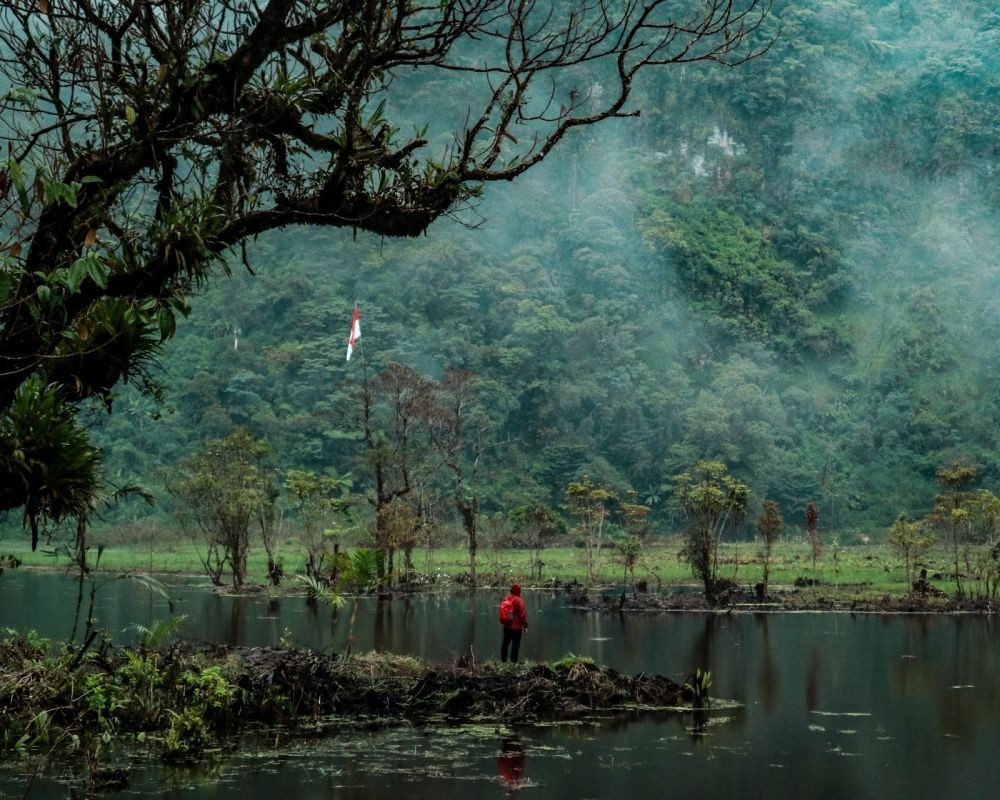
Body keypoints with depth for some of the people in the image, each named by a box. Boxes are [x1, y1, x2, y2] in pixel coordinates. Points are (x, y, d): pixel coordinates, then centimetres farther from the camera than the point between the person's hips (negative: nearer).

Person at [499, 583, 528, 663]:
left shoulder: (506, 599, 5)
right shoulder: (518, 601, -15)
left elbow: (502, 613, 14)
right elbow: (523, 615, -15)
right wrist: (525, 625, -6)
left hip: (506, 626, 6)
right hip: (516, 627, -6)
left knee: (505, 644, 13)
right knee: (515, 645, -3)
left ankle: (503, 660, 17)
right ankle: (513, 661, -5)